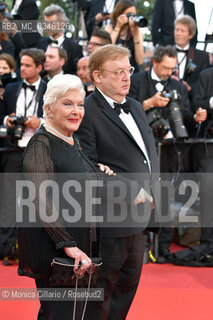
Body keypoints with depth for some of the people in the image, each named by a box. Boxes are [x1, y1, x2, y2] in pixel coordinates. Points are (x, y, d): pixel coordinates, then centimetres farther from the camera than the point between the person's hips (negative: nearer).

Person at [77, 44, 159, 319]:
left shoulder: (135, 107, 13)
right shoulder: (87, 113, -17)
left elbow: (150, 149, 19)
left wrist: (151, 182, 2)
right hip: (109, 221, -9)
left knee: (128, 284, 20)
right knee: (100, 291, 4)